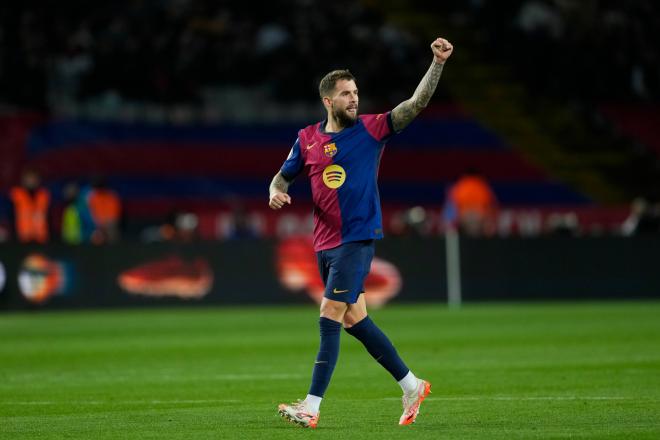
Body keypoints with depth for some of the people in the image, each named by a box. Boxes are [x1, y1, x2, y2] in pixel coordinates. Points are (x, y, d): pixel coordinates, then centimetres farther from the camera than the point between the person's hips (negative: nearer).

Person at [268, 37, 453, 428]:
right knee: (354, 320, 11)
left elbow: (417, 103, -9)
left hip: (358, 238, -6)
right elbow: (283, 176, 19)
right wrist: (276, 192, -4)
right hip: (325, 242, 6)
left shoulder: (371, 129, -3)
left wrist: (438, 63, -20)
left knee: (330, 318, -12)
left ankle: (312, 407, -12)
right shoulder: (307, 139, 8)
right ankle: (412, 386, 25)